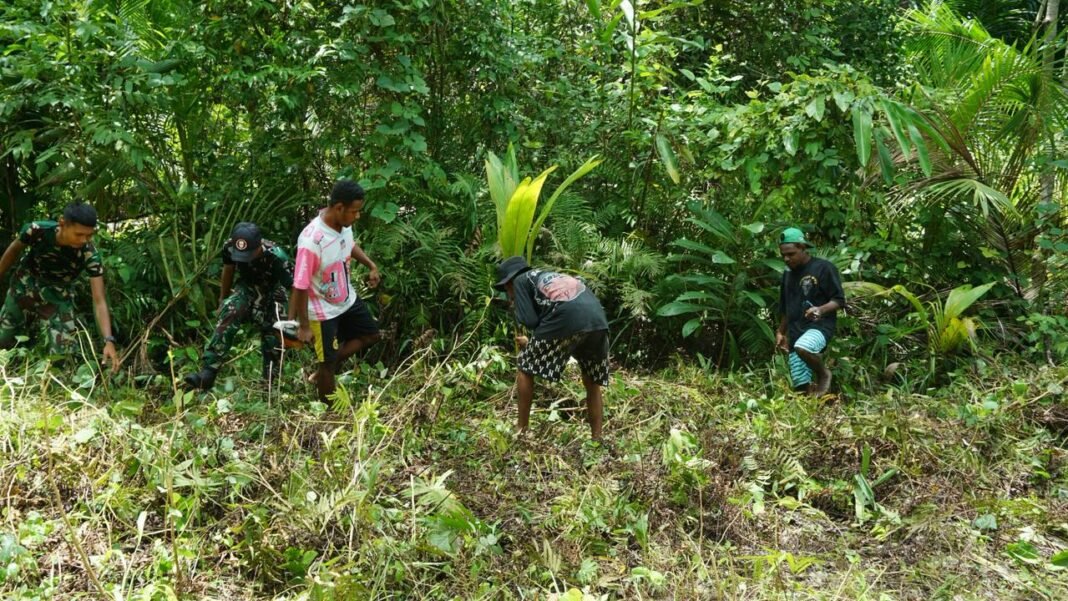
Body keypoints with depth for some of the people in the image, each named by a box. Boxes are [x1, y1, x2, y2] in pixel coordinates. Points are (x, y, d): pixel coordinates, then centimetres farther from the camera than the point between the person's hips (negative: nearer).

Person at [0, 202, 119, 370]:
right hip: (25, 287, 1)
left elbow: (99, 300, -35)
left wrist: (109, 340, -47)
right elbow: (14, 250, -8)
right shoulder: (37, 231, -32)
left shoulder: (90, 256, -34)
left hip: (58, 296, -1)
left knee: (63, 353, -9)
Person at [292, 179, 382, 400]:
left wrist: (371, 265, 5)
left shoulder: (344, 223, -13)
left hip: (347, 299, 7)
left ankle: (326, 367, 33)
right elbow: (300, 287, -27)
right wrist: (304, 326, -20)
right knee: (328, 363, 8)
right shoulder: (311, 241, -36)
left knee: (371, 334, 21)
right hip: (323, 310, -7)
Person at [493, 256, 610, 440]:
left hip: (566, 320, -6)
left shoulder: (520, 280, 20)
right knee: (592, 384, 23)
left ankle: (522, 429, 21)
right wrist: (532, 344, 51)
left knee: (525, 368, 16)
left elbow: (530, 321, 8)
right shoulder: (551, 277, 40)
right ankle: (596, 440, 21)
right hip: (598, 320, 6)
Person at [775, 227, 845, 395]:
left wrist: (821, 310, -26)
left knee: (803, 347, -37)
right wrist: (781, 332, 21)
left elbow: (840, 300, -8)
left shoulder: (824, 267, -6)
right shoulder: (788, 274, 14)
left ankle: (824, 374, -10)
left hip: (820, 326, -7)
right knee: (800, 385, -1)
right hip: (795, 331, 7)